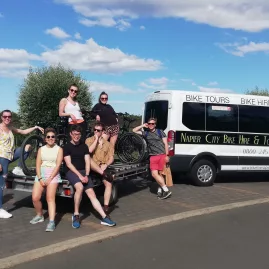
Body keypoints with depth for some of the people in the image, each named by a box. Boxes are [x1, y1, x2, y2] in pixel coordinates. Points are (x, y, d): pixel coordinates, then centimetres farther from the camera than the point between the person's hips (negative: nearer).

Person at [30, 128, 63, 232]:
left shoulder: (59, 149, 3)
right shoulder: (41, 149, 13)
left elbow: (58, 165, -5)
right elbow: (38, 165, 6)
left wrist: (49, 179, -13)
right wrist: (40, 178, -8)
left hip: (53, 174, -3)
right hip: (41, 174, 4)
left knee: (50, 198, -17)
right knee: (35, 198, -7)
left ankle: (51, 222, -23)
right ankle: (39, 215, 18)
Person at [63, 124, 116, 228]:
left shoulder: (84, 146, 13)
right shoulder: (67, 147, 1)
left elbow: (87, 162, 7)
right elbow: (69, 164, -8)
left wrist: (86, 175, -9)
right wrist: (79, 175, -17)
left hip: (83, 172, 4)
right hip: (71, 171, -4)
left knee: (91, 193, -9)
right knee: (80, 187, -33)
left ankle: (104, 218, -14)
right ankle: (76, 215, -20)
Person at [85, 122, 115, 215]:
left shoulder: (107, 144, 17)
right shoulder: (89, 140, 9)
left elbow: (111, 158, 8)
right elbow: (89, 151, -12)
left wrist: (105, 165, -12)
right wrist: (96, 140, -7)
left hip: (103, 167, 2)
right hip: (93, 167, -2)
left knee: (109, 183, -22)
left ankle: (106, 206, -19)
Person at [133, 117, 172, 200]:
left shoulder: (160, 132, 6)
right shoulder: (146, 133, 13)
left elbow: (165, 144, 4)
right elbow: (134, 130, 15)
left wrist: (167, 155, -4)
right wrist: (143, 126, 8)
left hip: (162, 155, -3)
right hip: (153, 157, 3)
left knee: (160, 173, -5)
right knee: (154, 174, -7)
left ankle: (160, 189, 6)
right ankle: (165, 190, 1)